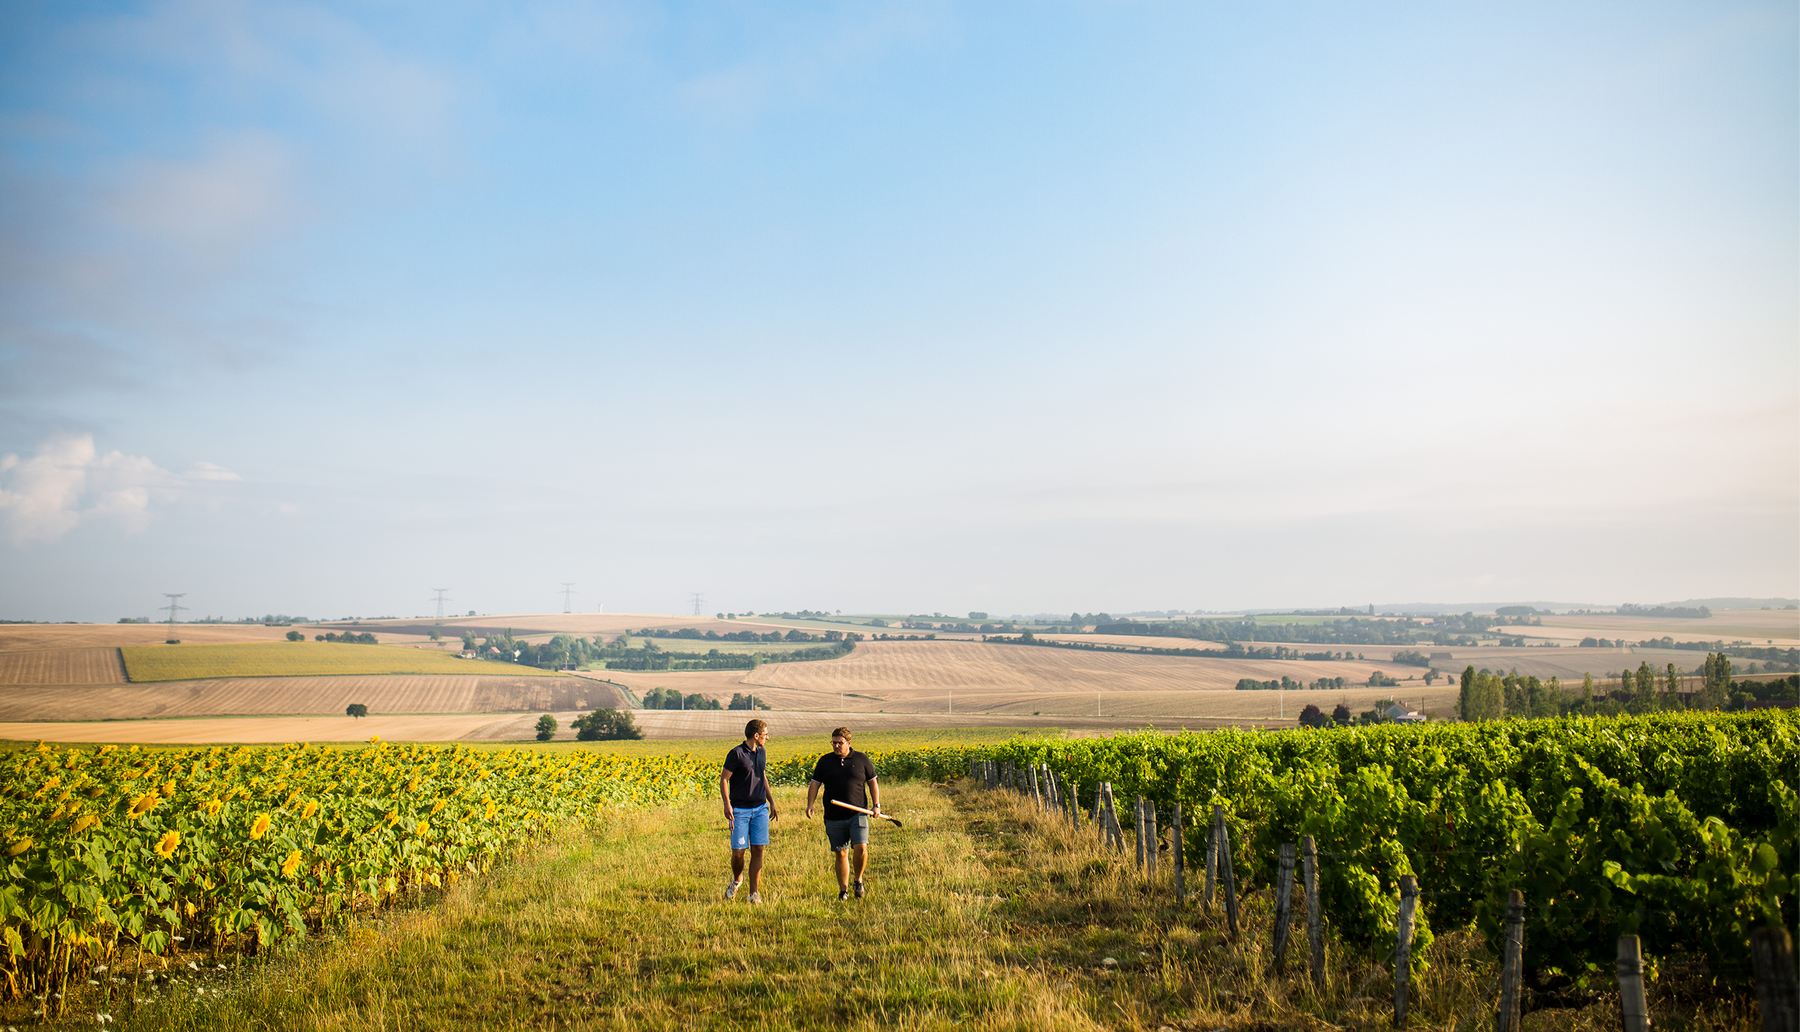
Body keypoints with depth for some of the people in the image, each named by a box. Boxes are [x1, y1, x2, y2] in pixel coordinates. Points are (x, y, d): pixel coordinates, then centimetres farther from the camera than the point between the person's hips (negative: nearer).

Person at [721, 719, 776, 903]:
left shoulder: (762, 752, 10)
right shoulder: (737, 754, -10)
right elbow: (723, 779, -8)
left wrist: (771, 801, 21)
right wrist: (727, 805, -18)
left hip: (760, 808, 5)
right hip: (740, 810, -5)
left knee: (757, 850, 0)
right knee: (738, 851, -4)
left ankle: (754, 893, 6)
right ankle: (737, 879, 27)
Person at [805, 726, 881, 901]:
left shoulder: (861, 760, 7)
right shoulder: (825, 761, 9)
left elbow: (873, 783, 14)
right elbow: (814, 784, 10)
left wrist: (876, 804, 3)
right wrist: (810, 804, -5)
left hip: (857, 814, -1)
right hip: (834, 818, 1)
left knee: (861, 848, -16)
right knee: (841, 854, 4)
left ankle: (858, 880, 9)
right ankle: (843, 890, 15)